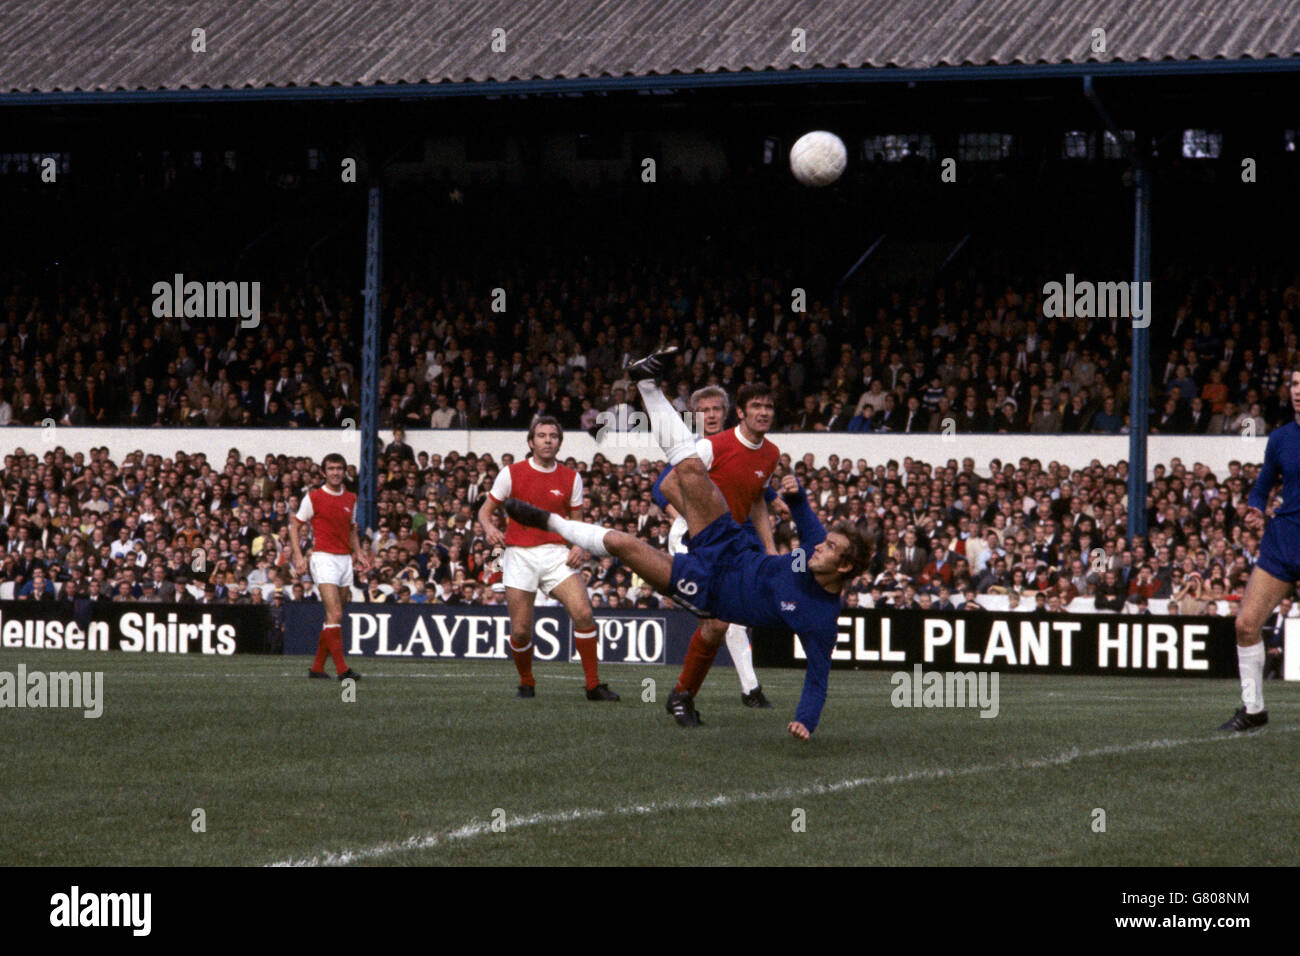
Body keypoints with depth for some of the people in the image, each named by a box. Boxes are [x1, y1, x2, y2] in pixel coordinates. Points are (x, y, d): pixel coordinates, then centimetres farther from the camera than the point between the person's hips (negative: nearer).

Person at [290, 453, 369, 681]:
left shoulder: (350, 499, 13)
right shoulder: (314, 497, -4)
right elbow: (294, 525, 0)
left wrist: (358, 553, 12)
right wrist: (298, 555, -11)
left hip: (345, 559, 6)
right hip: (324, 558, -6)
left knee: (334, 617, 7)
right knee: (335, 614, -17)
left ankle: (317, 667, 17)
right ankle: (342, 669, -20)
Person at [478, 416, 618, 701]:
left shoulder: (571, 478, 8)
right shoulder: (512, 473, 2)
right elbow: (485, 510, 8)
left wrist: (579, 547, -4)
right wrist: (489, 528, -14)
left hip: (557, 554, 1)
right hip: (520, 556, -1)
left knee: (584, 613, -17)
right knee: (520, 631, -5)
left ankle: (593, 685, -7)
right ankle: (526, 683, 22)